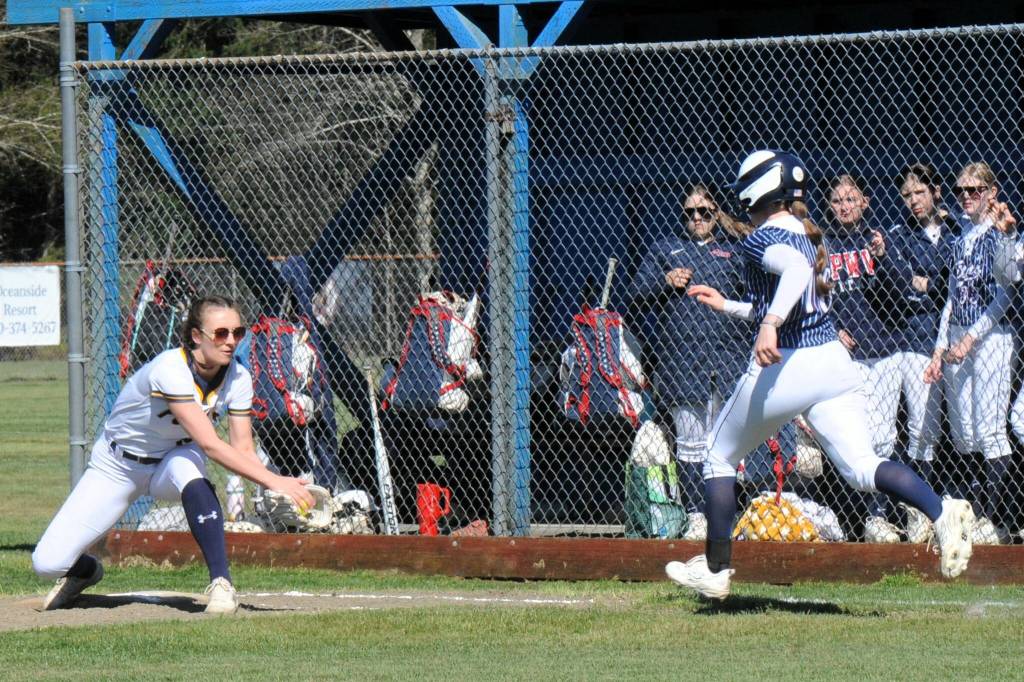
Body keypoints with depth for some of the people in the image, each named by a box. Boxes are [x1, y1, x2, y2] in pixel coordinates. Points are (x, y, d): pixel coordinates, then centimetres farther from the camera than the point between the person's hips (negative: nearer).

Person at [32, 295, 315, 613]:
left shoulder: (237, 379, -15)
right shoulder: (170, 370, -34)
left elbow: (243, 450, -15)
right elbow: (210, 445, -40)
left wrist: (276, 493, -34)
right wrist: (273, 480, -46)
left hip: (173, 461, 3)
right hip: (117, 466, -3)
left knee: (187, 468, -38)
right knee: (47, 563, -12)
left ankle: (221, 583, -32)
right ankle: (86, 570, 27)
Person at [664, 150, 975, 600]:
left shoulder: (763, 240, -8)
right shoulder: (808, 237, 18)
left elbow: (797, 270, -30)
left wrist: (770, 322, -41)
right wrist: (727, 306, 37)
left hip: (785, 368, -7)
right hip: (834, 361, 7)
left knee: (720, 458, 14)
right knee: (861, 468, -1)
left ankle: (715, 569, 18)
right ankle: (940, 510, -27)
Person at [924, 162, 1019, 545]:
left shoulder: (1000, 232, -3)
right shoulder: (959, 238, 17)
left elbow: (1006, 289, -14)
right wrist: (940, 349, 14)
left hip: (990, 337, -7)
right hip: (956, 341, 7)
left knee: (990, 433, -11)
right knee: (963, 438, 4)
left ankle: (988, 521, -14)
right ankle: (974, 517, 7)